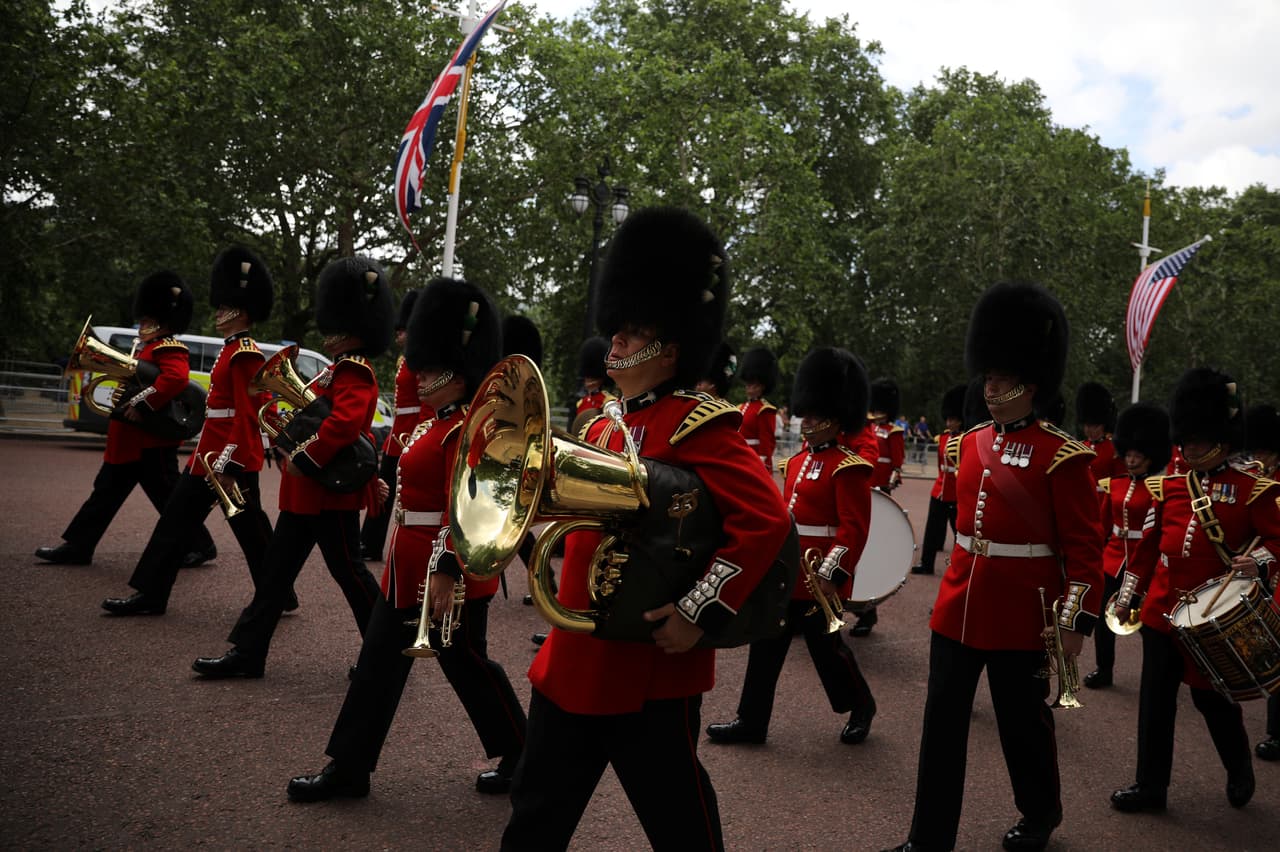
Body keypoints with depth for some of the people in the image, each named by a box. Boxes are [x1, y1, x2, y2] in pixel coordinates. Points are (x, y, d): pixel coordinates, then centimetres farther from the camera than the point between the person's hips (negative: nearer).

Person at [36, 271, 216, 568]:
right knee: (107, 491, 12)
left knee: (169, 497, -3)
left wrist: (142, 404, -31)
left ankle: (201, 546, 8)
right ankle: (77, 546, 17)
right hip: (132, 441, 10)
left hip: (151, 441, -10)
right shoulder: (145, 348, 19)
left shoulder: (169, 349, -13)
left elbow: (176, 378, -31)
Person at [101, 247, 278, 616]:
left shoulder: (244, 354, -15)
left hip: (231, 459, -10)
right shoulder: (233, 351, 15)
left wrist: (229, 467, -23)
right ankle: (150, 595, 18)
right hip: (209, 457, 10)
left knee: (250, 530, 0)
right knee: (176, 520, 12)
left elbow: (247, 416, -21)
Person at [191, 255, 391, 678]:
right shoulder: (340, 370, 15)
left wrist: (303, 461, -25)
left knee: (349, 571, 0)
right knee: (277, 568, 11)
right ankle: (247, 652, 18)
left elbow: (343, 423, -32)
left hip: (331, 492, -10)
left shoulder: (354, 374, -16)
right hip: (306, 493, 10)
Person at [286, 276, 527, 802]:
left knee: (467, 665, 3)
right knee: (380, 662, 12)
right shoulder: (436, 424, 13)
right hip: (409, 570, 10)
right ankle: (348, 769, 22)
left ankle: (522, 757, 21)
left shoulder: (467, 430, -18)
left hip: (446, 571, -10)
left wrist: (445, 573, -27)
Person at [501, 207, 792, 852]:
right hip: (573, 660, 8)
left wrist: (699, 614, -27)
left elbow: (768, 519, -25)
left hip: (650, 669, -8)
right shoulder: (605, 429, 11)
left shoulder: (697, 424, -15)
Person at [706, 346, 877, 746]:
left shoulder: (848, 468, -13)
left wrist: (831, 575, -23)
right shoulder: (797, 462, 12)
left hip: (818, 577, -8)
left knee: (826, 646, 7)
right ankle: (751, 721, 17)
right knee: (766, 647, 8)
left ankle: (862, 706, 31)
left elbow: (854, 528, -19)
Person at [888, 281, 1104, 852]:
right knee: (943, 721, 7)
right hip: (958, 607, 5)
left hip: (1022, 615, -5)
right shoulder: (971, 442, 7)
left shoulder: (1062, 455, -11)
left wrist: (1076, 623, -13)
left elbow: (1086, 548, -10)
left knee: (1023, 723, 12)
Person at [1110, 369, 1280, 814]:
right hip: (1163, 606, 4)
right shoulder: (1168, 484, 5)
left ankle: (1239, 769, 38)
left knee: (1211, 695, 9)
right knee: (1156, 697, 6)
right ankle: (1151, 784, 17)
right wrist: (1128, 595, 11)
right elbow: (1149, 543, 10)